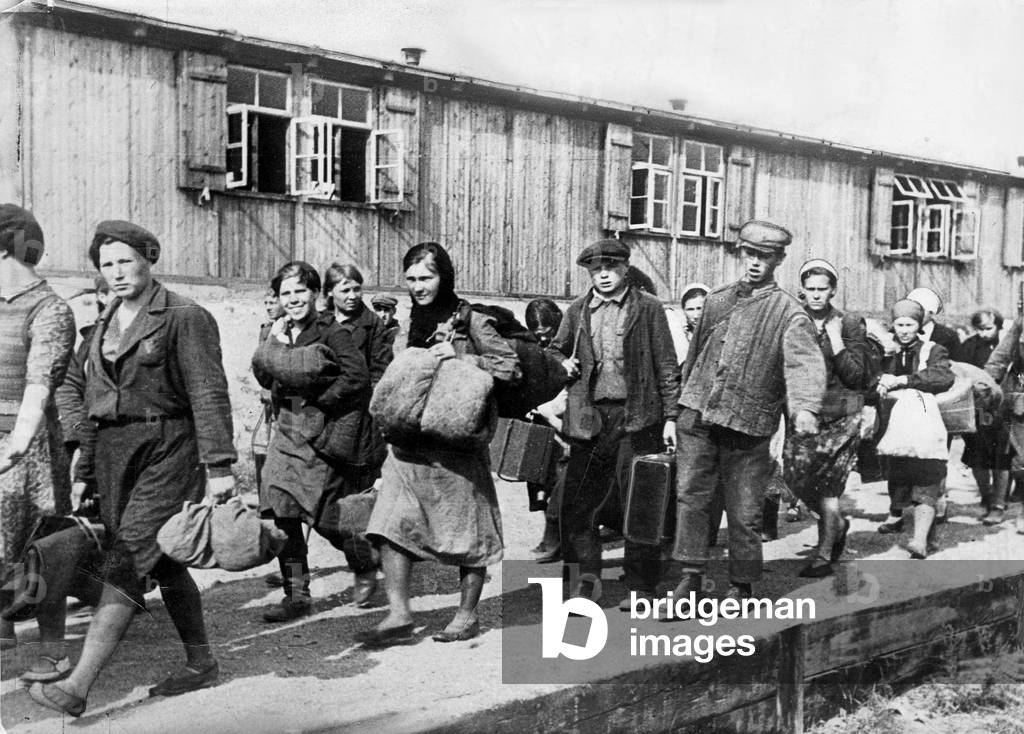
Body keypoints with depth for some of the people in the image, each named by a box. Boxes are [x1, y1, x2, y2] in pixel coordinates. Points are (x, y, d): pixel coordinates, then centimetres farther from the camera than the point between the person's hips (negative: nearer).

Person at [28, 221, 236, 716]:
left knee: (126, 564, -12)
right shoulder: (105, 325, 17)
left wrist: (218, 466, -17)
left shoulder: (185, 317, -6)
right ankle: (200, 664, 25)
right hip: (114, 452, 8)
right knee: (162, 562, 13)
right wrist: (84, 472, 20)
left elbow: (208, 393, -11)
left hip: (167, 451, -8)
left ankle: (78, 686, -14)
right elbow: (95, 404, 21)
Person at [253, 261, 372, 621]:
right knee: (281, 516, -3)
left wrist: (319, 402, -13)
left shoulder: (332, 332, -9)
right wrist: (272, 341, -3)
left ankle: (365, 568, 30)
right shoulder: (281, 333, 12)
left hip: (322, 435, -6)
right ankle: (297, 595, 5)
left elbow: (357, 376, -18)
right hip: (287, 432, 6)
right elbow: (265, 377, 11)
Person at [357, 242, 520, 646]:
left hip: (457, 442, -6)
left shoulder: (471, 322, -5)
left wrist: (460, 355, -16)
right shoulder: (414, 321, 13)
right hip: (410, 441, 6)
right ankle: (398, 616, 1)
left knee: (468, 529, 6)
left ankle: (467, 615, 20)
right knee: (391, 526, -5)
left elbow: (511, 367, -9)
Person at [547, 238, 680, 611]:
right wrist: (563, 363, 2)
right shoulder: (577, 311, 11)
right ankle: (588, 578, 17)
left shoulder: (648, 308, 2)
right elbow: (556, 350, 26)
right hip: (589, 417, 3)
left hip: (636, 416, -3)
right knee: (576, 502, 2)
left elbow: (666, 366, 2)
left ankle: (641, 587, 12)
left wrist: (670, 417, -3)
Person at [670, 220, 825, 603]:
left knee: (744, 511, 4)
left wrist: (805, 406, -38)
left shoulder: (788, 312, -3)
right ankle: (691, 576, 11)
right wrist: (682, 404, 22)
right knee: (690, 496, 1)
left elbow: (805, 361, -19)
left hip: (748, 424, -4)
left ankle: (741, 586, 20)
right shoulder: (717, 299, 13)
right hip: (698, 414, 4)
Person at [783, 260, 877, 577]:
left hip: (840, 416, -3)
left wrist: (835, 337, -13)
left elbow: (855, 375, -9)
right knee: (796, 476, -1)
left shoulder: (850, 324, -1)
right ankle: (837, 523, 27)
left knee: (827, 484, -5)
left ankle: (824, 554, 6)